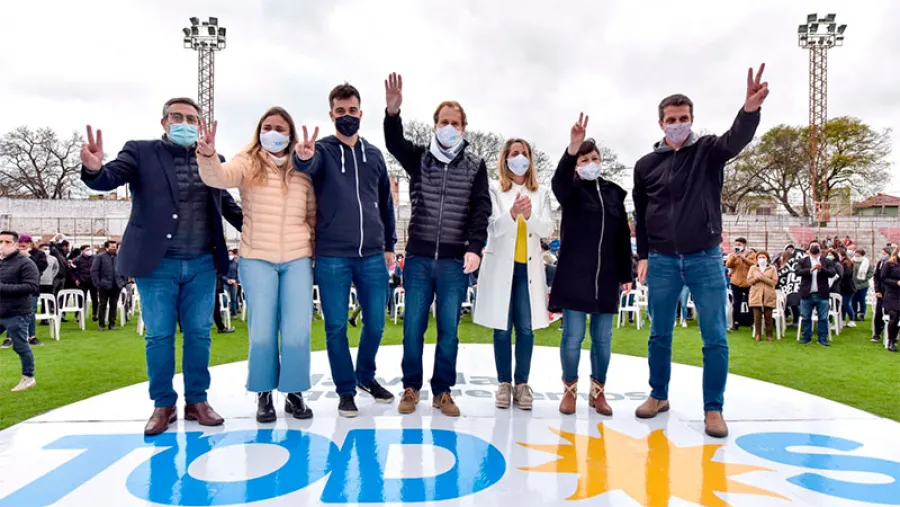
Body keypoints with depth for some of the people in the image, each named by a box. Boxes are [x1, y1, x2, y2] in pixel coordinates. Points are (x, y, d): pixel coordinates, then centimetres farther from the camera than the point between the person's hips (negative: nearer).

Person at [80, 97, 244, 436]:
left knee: (199, 334, 8)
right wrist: (94, 168, -36)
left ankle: (196, 400, 20)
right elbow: (110, 178, -13)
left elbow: (227, 205, 18)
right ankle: (163, 404, 18)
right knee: (158, 336, 5)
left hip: (202, 264, 3)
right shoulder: (141, 152, 1)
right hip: (157, 263, -2)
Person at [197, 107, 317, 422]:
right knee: (262, 331, 2)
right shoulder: (247, 163, 1)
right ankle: (264, 394, 20)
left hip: (297, 258, 2)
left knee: (297, 332, 0)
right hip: (257, 258, -1)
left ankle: (294, 393, 17)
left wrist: (317, 250, 10)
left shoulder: (303, 170, 7)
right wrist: (207, 156, -39)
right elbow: (219, 177, -18)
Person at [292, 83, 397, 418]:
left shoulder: (374, 154, 12)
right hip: (332, 256, -3)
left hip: (372, 255, 3)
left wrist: (389, 245, 16)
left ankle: (365, 375, 33)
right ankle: (346, 390, 19)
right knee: (336, 326, 4)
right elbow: (307, 166, -24)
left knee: (375, 323, 9)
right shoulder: (323, 150, 1)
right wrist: (302, 156, -47)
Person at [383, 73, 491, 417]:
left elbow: (481, 210, -1)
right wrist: (393, 112, -31)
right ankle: (411, 388, 19)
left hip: (455, 260, 0)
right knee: (413, 327, 5)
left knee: (449, 329, 5)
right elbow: (394, 143, -12)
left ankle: (442, 391, 18)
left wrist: (474, 249, -13)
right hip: (419, 257, 1)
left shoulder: (475, 166, 5)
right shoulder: (419, 157, 7)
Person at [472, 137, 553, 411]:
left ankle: (522, 383, 12)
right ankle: (504, 383, 12)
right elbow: (494, 228, -8)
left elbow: (547, 230, 0)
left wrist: (530, 215, -20)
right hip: (501, 267, -2)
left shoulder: (541, 193, 8)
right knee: (502, 328, 3)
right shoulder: (494, 190, 2)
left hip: (529, 268, 2)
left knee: (526, 328, 2)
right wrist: (513, 213, -27)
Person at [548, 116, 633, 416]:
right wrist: (572, 148, -42)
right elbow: (558, 180, -26)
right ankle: (570, 390, 15)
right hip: (575, 276, -3)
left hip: (606, 277, 3)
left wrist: (625, 274, 8)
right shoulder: (571, 190, 1)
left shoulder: (614, 193, 9)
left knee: (603, 338, 8)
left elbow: (623, 236, 11)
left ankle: (598, 391, 21)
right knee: (573, 336, 0)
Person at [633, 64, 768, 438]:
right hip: (662, 261, 1)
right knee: (659, 335, 11)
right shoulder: (646, 165, 4)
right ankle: (658, 396, 27)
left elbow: (738, 139, -21)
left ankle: (713, 409, 13)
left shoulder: (709, 150, 1)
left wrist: (750, 109, -42)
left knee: (715, 338, 1)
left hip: (706, 259, -1)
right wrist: (643, 256, 4)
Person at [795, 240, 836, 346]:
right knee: (806, 318, 7)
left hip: (822, 295, 0)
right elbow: (797, 271, -11)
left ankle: (823, 338, 10)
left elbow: (832, 273, -8)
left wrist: (821, 269, -24)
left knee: (823, 318, 3)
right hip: (807, 294, 0)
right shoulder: (802, 261, 5)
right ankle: (807, 337, 17)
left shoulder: (827, 261, 5)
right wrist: (811, 269, -24)